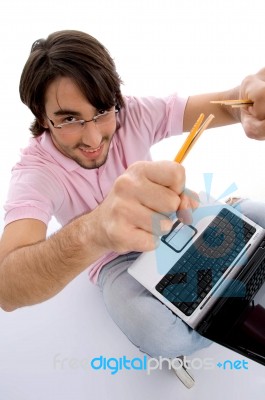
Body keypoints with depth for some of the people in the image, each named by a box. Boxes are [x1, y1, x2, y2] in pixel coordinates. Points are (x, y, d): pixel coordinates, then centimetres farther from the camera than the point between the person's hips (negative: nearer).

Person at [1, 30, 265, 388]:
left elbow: (224, 106, -26)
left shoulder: (132, 114, -19)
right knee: (164, 337, -33)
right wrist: (91, 232, -63)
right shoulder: (35, 171, -26)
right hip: (116, 260, -2)